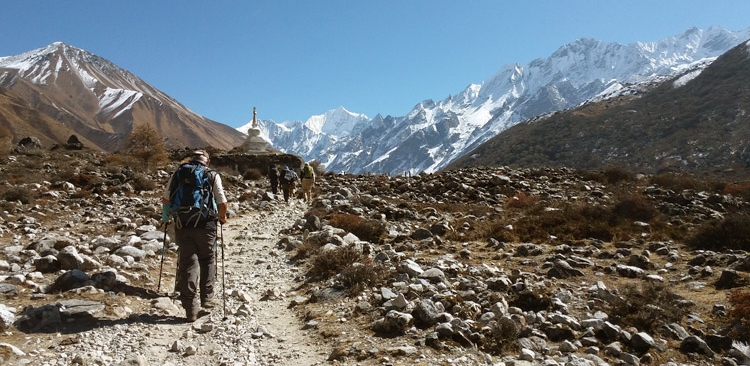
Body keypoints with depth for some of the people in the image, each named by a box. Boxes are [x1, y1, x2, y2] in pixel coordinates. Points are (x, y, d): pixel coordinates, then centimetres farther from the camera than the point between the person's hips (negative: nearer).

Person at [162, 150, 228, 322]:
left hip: (182, 225, 2)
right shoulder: (212, 175, 3)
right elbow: (222, 203, -2)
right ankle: (207, 297, 22)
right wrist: (222, 217, 17)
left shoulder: (177, 174, 10)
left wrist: (167, 216, 30)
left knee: (188, 263, 5)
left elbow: (165, 199, 11)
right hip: (205, 225, -2)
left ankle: (190, 306, 4)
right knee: (207, 260, 18)